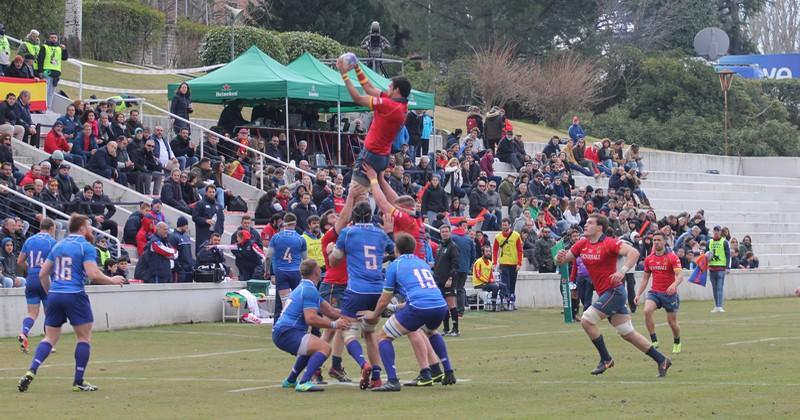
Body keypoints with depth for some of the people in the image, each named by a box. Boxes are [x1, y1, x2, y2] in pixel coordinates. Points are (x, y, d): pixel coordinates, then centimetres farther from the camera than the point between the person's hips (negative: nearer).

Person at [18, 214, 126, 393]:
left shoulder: (58, 246, 14)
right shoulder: (86, 247, -5)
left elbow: (43, 274, 14)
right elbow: (93, 274, -16)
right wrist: (112, 280, -1)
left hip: (54, 296, 6)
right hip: (75, 296, -6)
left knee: (50, 338, 10)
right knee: (84, 338, 7)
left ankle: (31, 371, -9)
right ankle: (78, 382, 6)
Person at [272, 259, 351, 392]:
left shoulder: (304, 287, 21)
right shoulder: (309, 290, -12)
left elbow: (330, 311, 18)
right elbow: (310, 319, -23)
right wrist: (334, 325, -18)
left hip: (280, 333, 11)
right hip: (287, 333, -11)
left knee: (313, 348, 33)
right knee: (324, 348, -20)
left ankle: (290, 381, 35)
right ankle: (304, 382, -33)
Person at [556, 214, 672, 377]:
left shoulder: (609, 243, -14)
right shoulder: (582, 244, 8)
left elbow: (634, 253, -24)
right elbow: (562, 260, 7)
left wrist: (622, 272, -37)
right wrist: (560, 258, -17)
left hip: (614, 291, -8)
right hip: (605, 294, 8)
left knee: (586, 320, -14)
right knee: (628, 334, 9)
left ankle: (606, 359, -1)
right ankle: (661, 360, 16)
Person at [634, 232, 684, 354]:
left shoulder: (672, 257, -9)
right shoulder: (649, 259, 6)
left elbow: (679, 275, -19)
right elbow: (645, 278, 15)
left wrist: (674, 284, -41)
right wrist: (638, 294, 6)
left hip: (669, 293, -3)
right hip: (654, 292, 3)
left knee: (672, 322, 2)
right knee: (647, 311, -25)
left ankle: (677, 343, 32)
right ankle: (654, 341, -18)